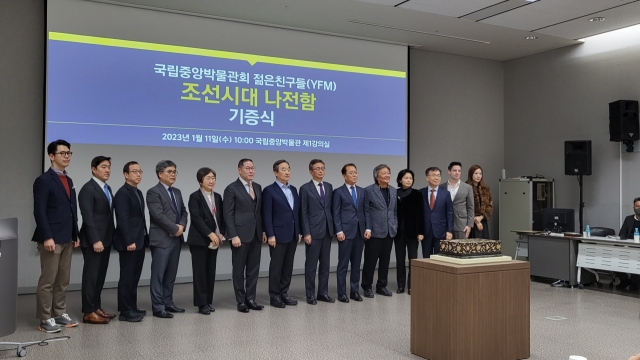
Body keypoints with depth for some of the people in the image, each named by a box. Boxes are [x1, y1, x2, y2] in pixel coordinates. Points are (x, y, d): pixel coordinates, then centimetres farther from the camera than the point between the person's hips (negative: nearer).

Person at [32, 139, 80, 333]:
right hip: (51, 238, -8)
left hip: (67, 239, 8)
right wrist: (47, 237, -20)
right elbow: (39, 211, -15)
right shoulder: (44, 180, -8)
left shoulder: (68, 180, 16)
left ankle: (60, 314, 21)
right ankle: (46, 319, 6)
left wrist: (76, 234, 14)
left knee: (63, 280, 12)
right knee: (48, 281, -1)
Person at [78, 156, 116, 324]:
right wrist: (95, 240, -23)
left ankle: (96, 307, 21)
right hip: (93, 241, -9)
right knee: (91, 276, -3)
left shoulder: (107, 189, 16)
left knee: (100, 276, 13)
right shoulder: (88, 189, -12)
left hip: (105, 239, 9)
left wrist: (111, 236, 11)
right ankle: (88, 312, 3)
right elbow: (88, 217, -19)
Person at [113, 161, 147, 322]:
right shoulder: (122, 193, -12)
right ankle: (125, 311, 4)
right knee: (127, 278, -3)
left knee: (134, 277, 13)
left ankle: (132, 308, 21)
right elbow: (123, 219, -19)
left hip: (139, 241, 9)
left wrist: (145, 237, 14)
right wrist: (129, 241, -22)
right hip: (129, 243, -9)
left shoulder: (138, 193, 16)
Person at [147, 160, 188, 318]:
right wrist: (175, 229, -14)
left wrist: (182, 226, -4)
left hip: (176, 239, 8)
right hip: (161, 239, -8)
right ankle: (158, 307, 3)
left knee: (171, 274, 12)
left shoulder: (177, 192, 17)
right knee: (158, 274, -2)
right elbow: (159, 215, -18)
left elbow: (183, 212, 16)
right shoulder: (153, 192, -8)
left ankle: (168, 303, 21)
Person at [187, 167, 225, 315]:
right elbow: (196, 218, -15)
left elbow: (221, 217, 12)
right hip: (199, 240, -5)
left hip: (214, 240, 5)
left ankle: (208, 301, 15)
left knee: (211, 272, 8)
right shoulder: (195, 197, -6)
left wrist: (220, 234, -1)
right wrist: (210, 234, -19)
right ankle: (202, 303, 5)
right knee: (200, 272, -1)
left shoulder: (218, 197, 12)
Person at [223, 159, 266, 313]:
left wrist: (263, 230, 9)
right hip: (240, 234, -6)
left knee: (254, 268, 9)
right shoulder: (232, 188, -6)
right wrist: (233, 236, -16)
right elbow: (228, 214, -10)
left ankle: (251, 299, 18)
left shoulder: (258, 187, 12)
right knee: (239, 269, 4)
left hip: (256, 234, 6)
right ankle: (241, 301, 13)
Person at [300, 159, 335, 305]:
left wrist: (334, 228, 8)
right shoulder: (305, 188, -4)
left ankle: (323, 293, 19)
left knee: (325, 264, 10)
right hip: (313, 231, -5)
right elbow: (303, 213, -7)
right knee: (311, 264, 2)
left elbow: (331, 208, 13)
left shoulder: (329, 187, 10)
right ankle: (310, 295, 11)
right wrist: (306, 233, -12)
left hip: (327, 231, 5)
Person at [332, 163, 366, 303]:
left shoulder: (362, 191, 13)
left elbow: (365, 211, 14)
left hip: (360, 231, 5)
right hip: (346, 232, -5)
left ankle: (355, 291, 17)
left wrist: (367, 228, 5)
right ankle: (342, 293, 7)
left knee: (356, 263, 9)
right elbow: (336, 213, -5)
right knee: (343, 264, 0)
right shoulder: (338, 192, -1)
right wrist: (339, 231, -13)